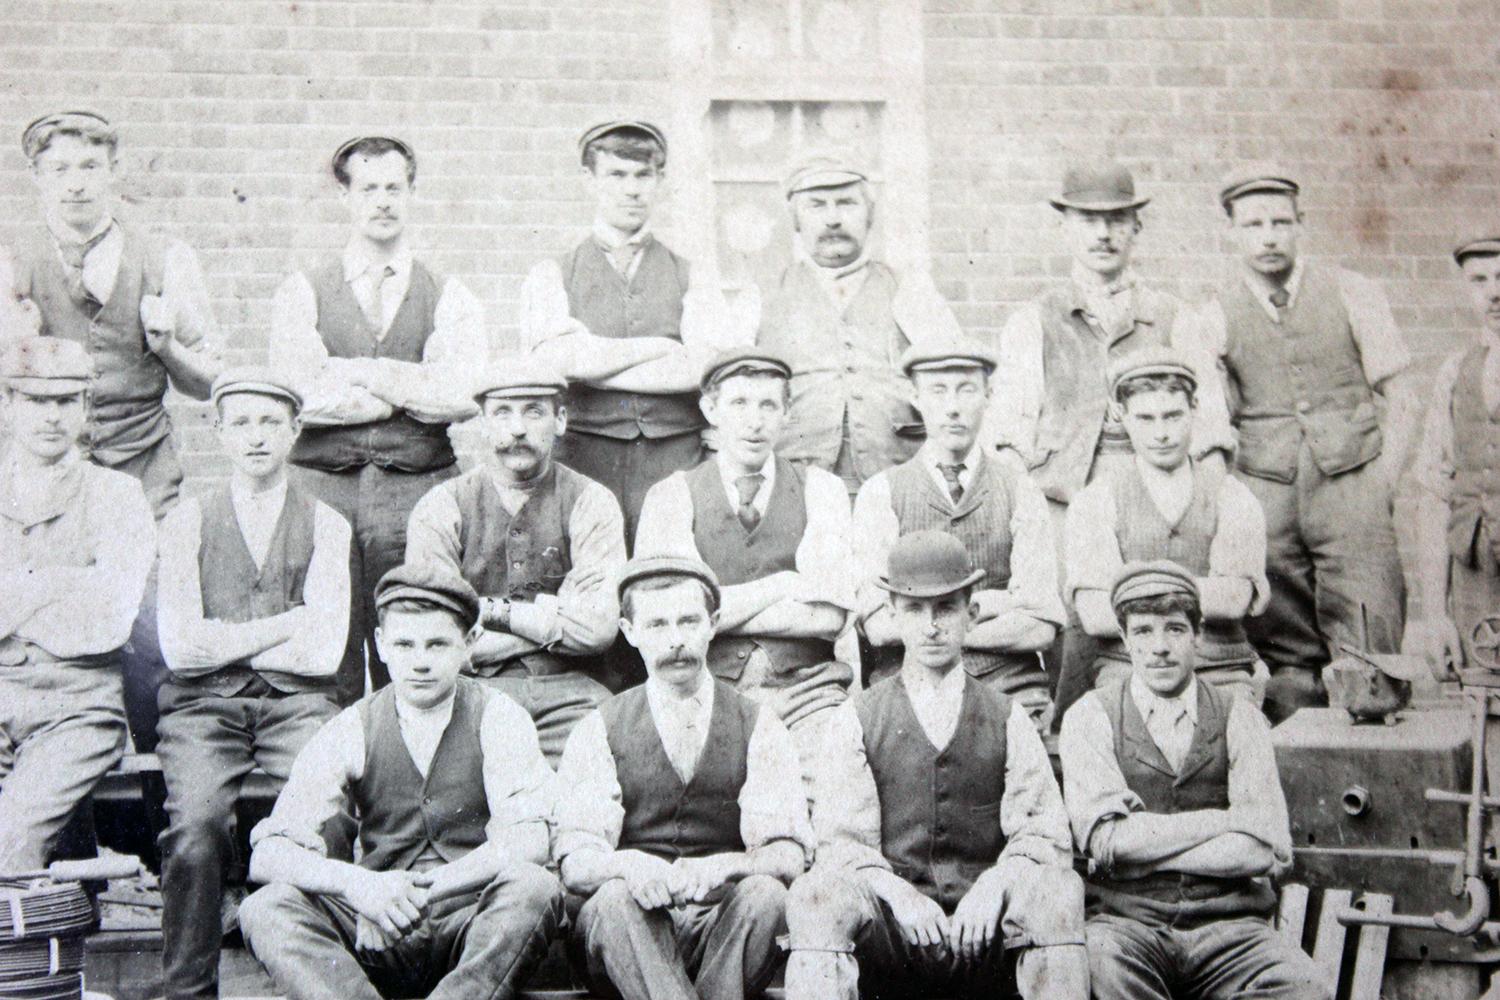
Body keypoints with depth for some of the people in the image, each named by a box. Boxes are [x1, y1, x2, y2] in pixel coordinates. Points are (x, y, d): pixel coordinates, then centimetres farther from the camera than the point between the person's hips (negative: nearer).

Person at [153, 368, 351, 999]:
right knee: (197, 822, -29)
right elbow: (180, 647, -1)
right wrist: (287, 623, 0)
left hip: (297, 704, 0)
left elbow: (323, 652, -2)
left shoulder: (325, 525, 10)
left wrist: (221, 641, 1)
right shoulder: (188, 520, 11)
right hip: (205, 705, 0)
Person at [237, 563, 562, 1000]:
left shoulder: (497, 719, -1)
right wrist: (357, 883, -27)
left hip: (475, 923, -2)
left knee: (534, 888, -32)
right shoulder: (352, 731, 3)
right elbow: (267, 855, -6)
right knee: (264, 910, -22)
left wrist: (418, 890, -24)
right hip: (379, 936, 2)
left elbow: (528, 843, -15)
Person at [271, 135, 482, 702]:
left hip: (420, 496, 1)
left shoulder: (450, 298, 11)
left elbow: (465, 396, -6)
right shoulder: (301, 293, 10)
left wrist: (359, 372, -3)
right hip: (322, 488, 0)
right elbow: (303, 395, -6)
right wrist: (415, 391, -2)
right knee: (326, 669, -2)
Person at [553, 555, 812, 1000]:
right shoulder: (599, 732, 7)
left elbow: (788, 855, -4)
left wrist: (719, 868, -26)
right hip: (626, 929, 0)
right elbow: (575, 863, -3)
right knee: (613, 898, -32)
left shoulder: (758, 727, 8)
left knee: (764, 894, -30)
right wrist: (626, 865, -27)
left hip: (725, 924, 1)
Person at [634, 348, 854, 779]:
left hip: (806, 687, 1)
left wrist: (720, 608, -3)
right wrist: (784, 583, -4)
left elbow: (827, 616, -2)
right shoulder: (671, 496, 9)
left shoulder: (820, 490, 12)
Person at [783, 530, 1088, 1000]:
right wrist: (895, 892, -20)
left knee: (1058, 891, -31)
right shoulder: (855, 720, 12)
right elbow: (842, 843, 1)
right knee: (817, 895, -33)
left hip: (986, 928, 1)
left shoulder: (1008, 719, 14)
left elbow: (1043, 834, 4)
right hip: (889, 931, -1)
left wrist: (995, 885, -18)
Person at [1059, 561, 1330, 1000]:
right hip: (1126, 920, -2)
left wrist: (1143, 848, -6)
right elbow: (1104, 839, -9)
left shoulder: (1238, 718, 10)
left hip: (1228, 923, 2)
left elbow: (1263, 851, -3)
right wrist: (1225, 820, -5)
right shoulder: (1091, 716, 6)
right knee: (1102, 962, -36)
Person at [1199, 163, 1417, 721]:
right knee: (1285, 660, 2)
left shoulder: (1352, 295, 5)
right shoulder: (1216, 320, 6)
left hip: (1351, 493, 0)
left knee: (1367, 660, -7)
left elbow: (1402, 400, 8)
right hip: (1265, 501, 1)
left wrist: (1379, 483, 0)